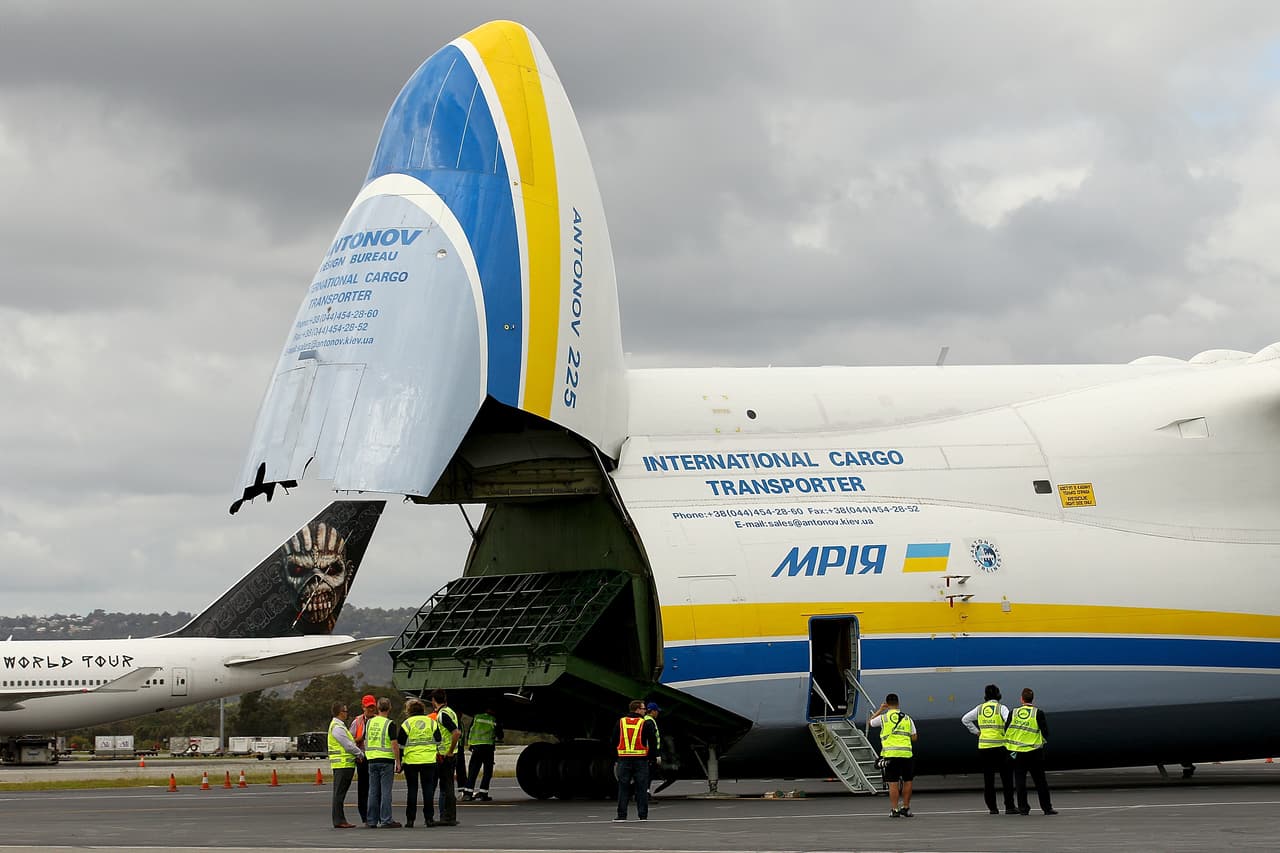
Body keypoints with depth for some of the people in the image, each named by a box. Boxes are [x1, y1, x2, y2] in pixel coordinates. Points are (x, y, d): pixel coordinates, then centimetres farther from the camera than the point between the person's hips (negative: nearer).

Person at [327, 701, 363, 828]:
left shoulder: (339, 726, 19)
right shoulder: (337, 727, -15)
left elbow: (349, 743, 20)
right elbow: (349, 746, -16)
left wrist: (357, 755, 6)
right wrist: (361, 754, -2)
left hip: (345, 765, 11)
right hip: (342, 765, -11)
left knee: (340, 793, 11)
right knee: (339, 793, -9)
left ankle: (340, 820, 14)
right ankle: (338, 821, -9)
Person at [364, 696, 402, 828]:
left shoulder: (369, 723, 8)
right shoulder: (389, 724, -9)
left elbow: (365, 742, 14)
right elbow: (394, 744, -12)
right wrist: (398, 762, -7)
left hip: (372, 759, 5)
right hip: (386, 759, -5)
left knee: (373, 791, 7)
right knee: (386, 791, -4)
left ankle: (372, 821, 8)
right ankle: (386, 820, -5)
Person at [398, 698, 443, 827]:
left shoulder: (406, 724, -1)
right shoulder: (432, 722, 6)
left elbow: (401, 744, -1)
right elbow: (439, 742, 8)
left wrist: (399, 761, 6)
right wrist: (439, 755, 20)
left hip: (411, 761, -1)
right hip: (429, 760, 1)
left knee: (412, 789, 5)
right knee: (428, 788, 5)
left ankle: (410, 819, 4)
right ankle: (429, 818, 2)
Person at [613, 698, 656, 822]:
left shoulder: (620, 723, 6)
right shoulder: (646, 724, -3)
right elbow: (653, 742, -3)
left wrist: (616, 760, 12)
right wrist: (650, 756, 10)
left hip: (623, 760, 2)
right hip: (641, 760, -2)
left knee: (623, 788, 4)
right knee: (641, 788, 3)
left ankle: (621, 815, 1)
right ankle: (643, 815, 2)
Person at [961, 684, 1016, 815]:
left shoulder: (980, 709, 7)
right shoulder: (1001, 708, -4)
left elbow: (965, 719, 12)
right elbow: (1010, 722, -17)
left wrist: (976, 731, 14)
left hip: (983, 747, 3)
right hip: (999, 746, -3)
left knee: (988, 779, 8)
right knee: (1006, 778, 4)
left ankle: (992, 808, 7)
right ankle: (1009, 807, -1)